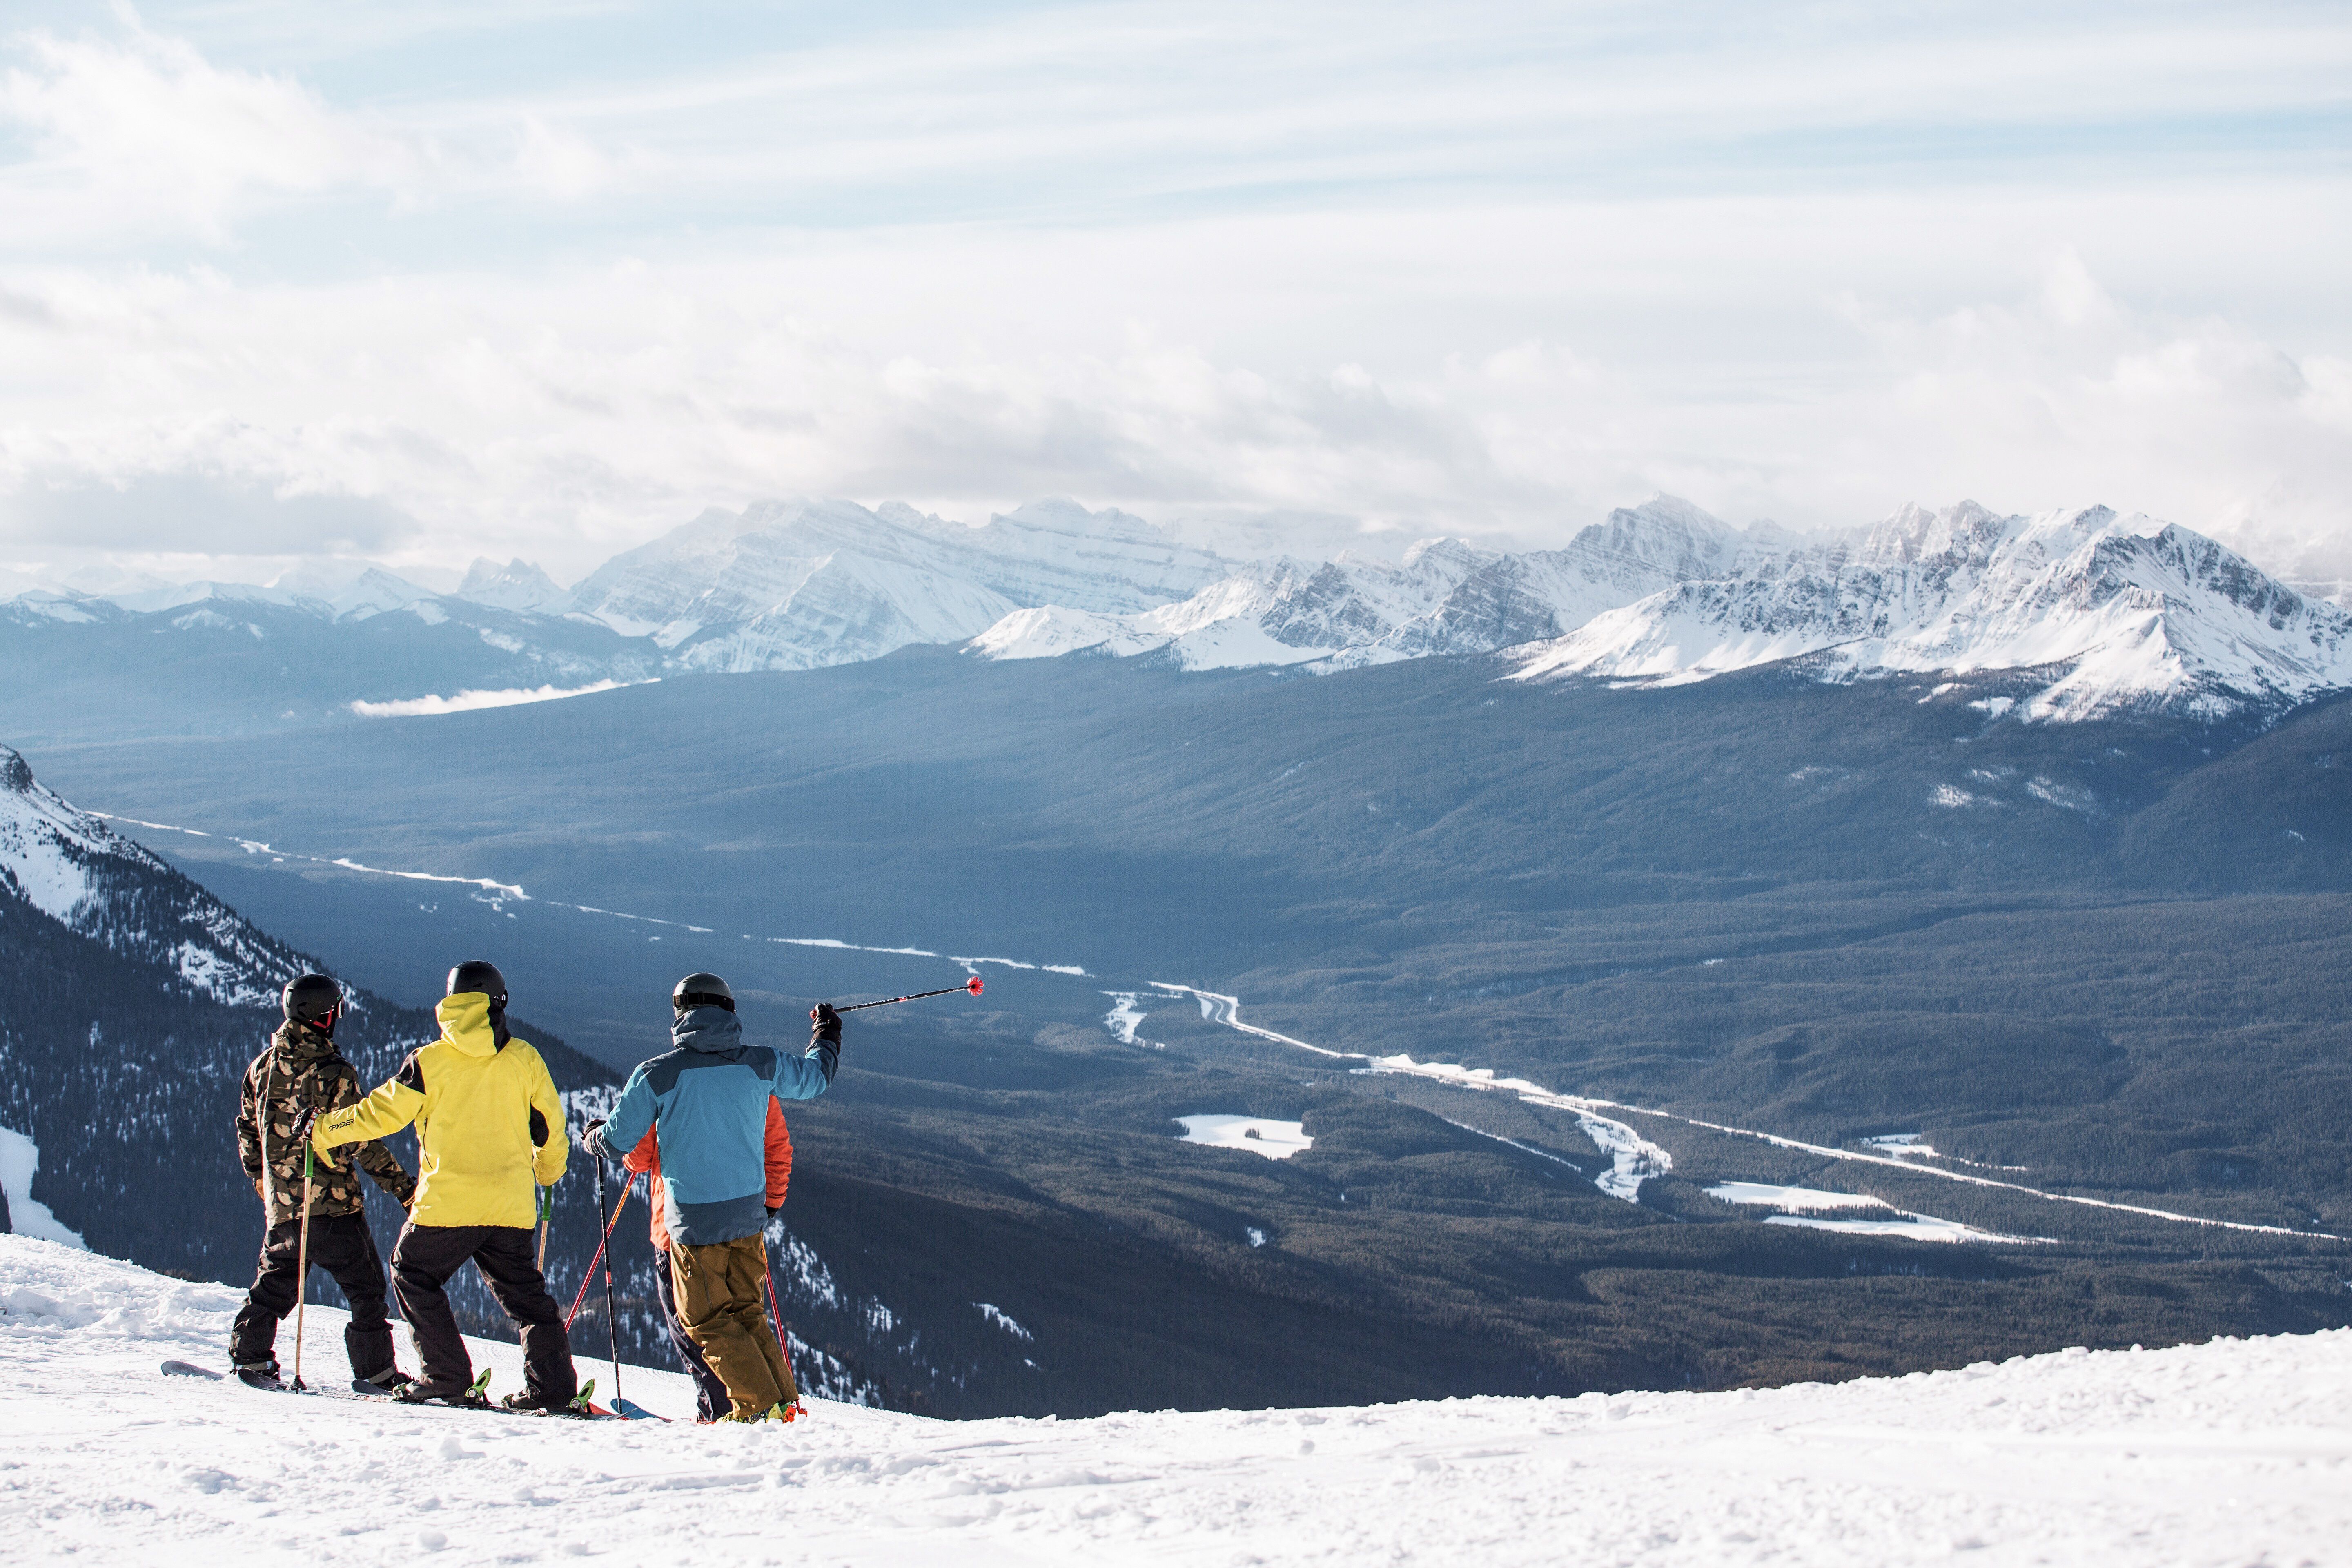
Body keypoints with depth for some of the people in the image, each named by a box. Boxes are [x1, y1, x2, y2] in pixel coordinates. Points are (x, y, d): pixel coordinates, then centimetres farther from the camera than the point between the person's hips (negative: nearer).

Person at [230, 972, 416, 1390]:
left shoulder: (262, 1066, 5)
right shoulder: (334, 1073, -15)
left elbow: (247, 1129, 16)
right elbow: (363, 1142, -16)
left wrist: (258, 1175, 33)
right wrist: (404, 1187, -9)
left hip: (280, 1199, 6)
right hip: (331, 1200, -6)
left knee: (275, 1280, 21)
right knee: (365, 1285, 3)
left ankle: (249, 1355, 18)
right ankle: (375, 1370, 2)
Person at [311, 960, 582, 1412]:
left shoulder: (429, 1061, -2)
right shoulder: (524, 1059, 4)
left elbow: (381, 1112, 0)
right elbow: (550, 1125, 9)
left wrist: (323, 1131, 15)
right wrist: (548, 1171, 29)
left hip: (449, 1202, -3)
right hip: (512, 1204, 3)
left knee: (414, 1276, 14)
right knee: (523, 1292, 12)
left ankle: (448, 1379, 5)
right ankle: (554, 1387, 3)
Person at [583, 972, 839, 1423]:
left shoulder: (657, 1074, -12)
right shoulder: (762, 1065, -1)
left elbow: (616, 1143, -5)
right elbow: (813, 1077, 20)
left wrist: (591, 1139, 19)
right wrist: (826, 1035, 40)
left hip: (694, 1219, -5)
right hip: (750, 1214, 5)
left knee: (707, 1318, 6)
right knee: (746, 1309, 19)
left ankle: (760, 1403, -1)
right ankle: (784, 1399, 17)